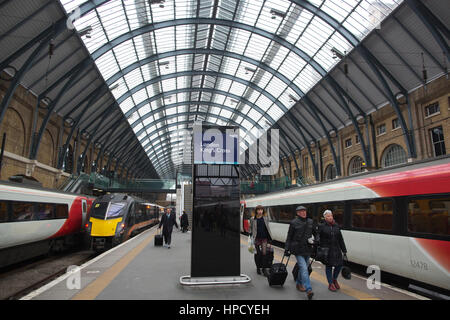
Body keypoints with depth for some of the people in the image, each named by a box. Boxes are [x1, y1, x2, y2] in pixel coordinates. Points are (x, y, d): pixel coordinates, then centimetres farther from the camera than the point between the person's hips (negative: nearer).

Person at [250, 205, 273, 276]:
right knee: (257, 253, 8)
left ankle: (264, 268, 3)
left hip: (264, 238, 1)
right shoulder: (253, 219, -1)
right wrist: (251, 237, -2)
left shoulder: (266, 218, 4)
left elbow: (267, 227, 11)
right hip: (257, 238, 0)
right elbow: (251, 228, 5)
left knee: (264, 253, -6)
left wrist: (269, 237, 9)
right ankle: (258, 267, 25)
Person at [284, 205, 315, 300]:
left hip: (307, 249, 5)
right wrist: (287, 249, -5)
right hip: (298, 250, -5)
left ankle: (299, 284, 35)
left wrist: (313, 238, 0)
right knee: (304, 269, -11)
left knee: (303, 267, 16)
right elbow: (289, 237, -4)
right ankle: (308, 290, -11)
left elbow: (313, 232, 21)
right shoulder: (294, 223, -8)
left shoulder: (310, 222, 6)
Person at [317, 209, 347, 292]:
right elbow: (318, 236, -8)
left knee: (339, 264, 4)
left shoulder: (336, 226, 9)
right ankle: (331, 284, 18)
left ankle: (334, 279, 31)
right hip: (326, 249, -4)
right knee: (329, 266, 4)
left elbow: (341, 239, 12)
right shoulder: (322, 226, -3)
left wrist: (344, 250, 12)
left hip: (336, 249, 4)